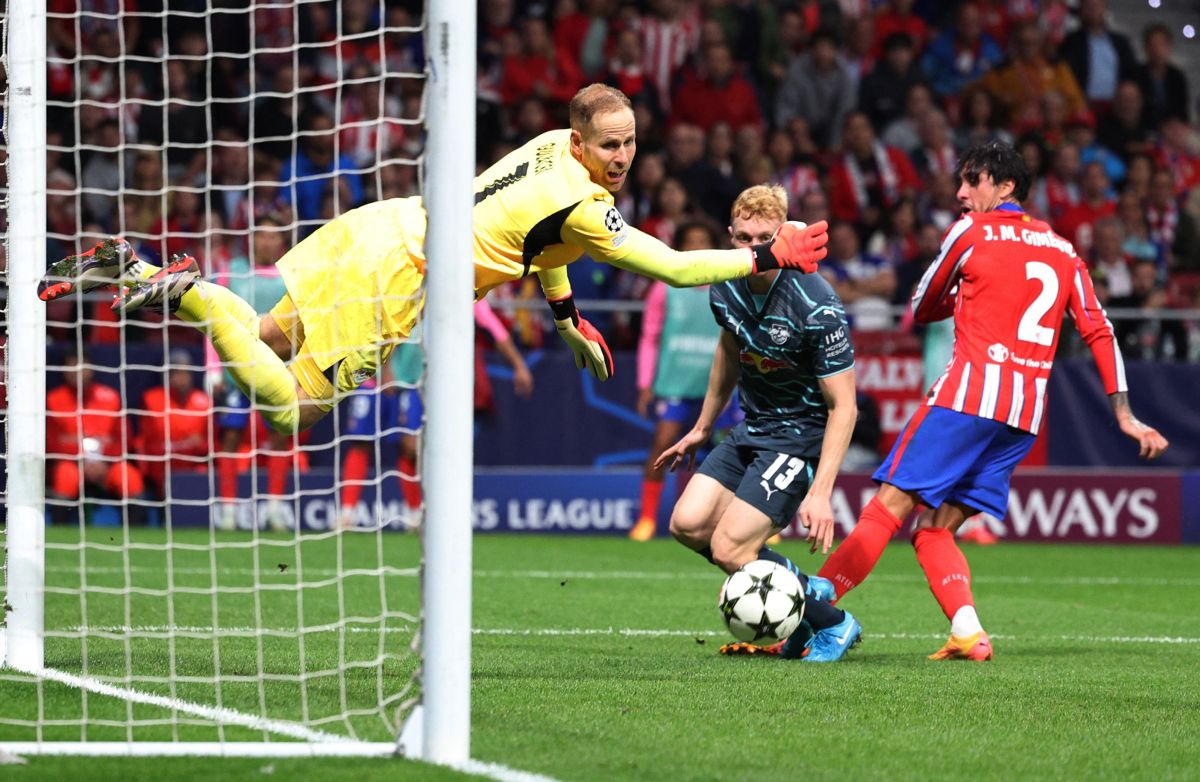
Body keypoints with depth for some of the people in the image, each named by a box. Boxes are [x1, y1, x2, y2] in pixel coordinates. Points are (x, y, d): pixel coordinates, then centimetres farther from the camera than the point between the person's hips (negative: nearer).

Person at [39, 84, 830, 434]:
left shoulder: (552, 146, 8)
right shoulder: (585, 208, -18)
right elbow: (675, 267, -18)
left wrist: (569, 317, 29)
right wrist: (766, 258, -11)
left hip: (381, 227, 9)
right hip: (394, 271, -9)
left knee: (265, 339, 17)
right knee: (292, 409, -6)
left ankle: (133, 269, 8)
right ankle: (193, 293, -12)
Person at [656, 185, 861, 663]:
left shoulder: (815, 307, -26)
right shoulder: (726, 286, -4)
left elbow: (843, 406, -21)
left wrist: (820, 492, -27)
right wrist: (702, 429, 26)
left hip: (800, 438, -8)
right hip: (751, 429, 8)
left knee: (728, 548, -15)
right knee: (688, 524, -5)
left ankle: (833, 625, 6)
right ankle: (808, 590, 11)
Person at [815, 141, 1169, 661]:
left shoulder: (971, 233, 3)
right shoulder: (1063, 251, 18)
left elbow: (921, 310, 13)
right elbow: (1099, 333, 14)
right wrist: (1124, 415, 13)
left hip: (969, 396, -6)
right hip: (1026, 416, 6)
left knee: (887, 510, -8)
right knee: (934, 530, 9)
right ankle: (967, 632, -12)